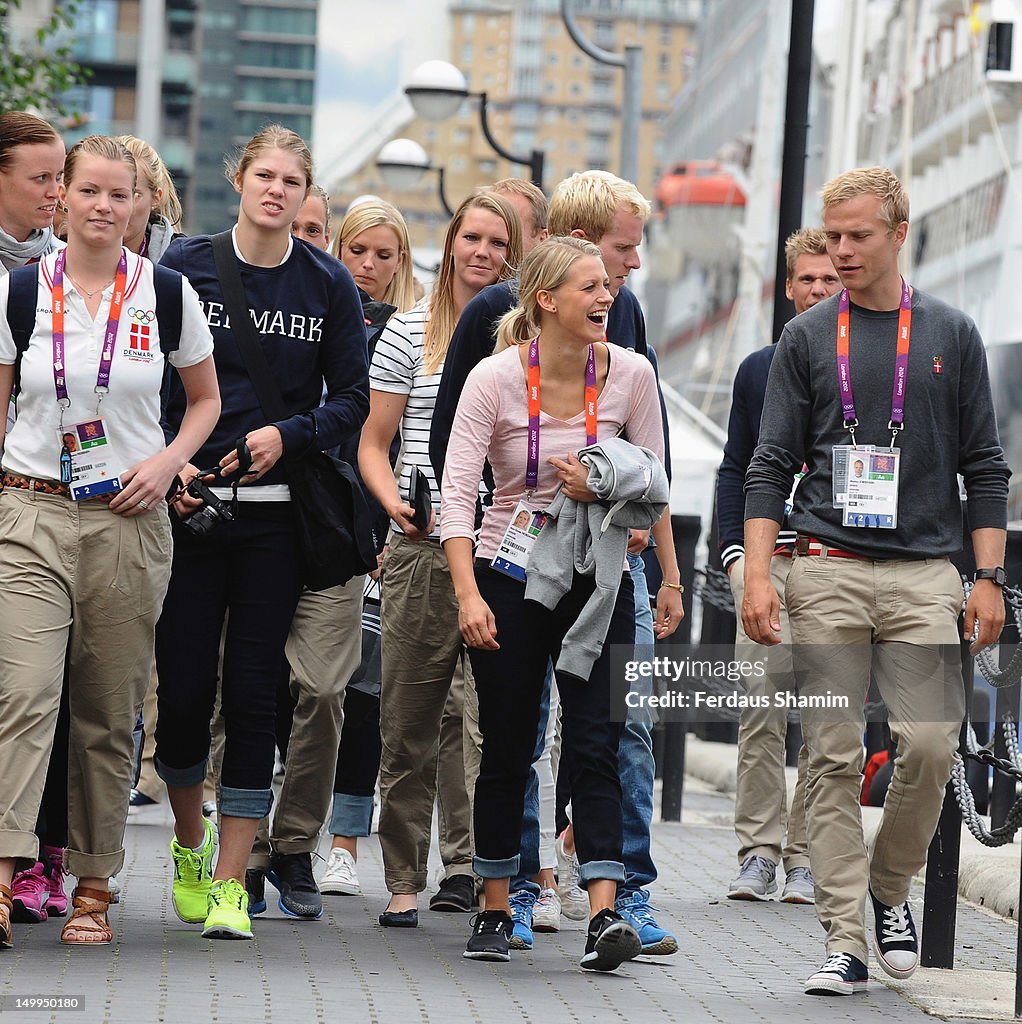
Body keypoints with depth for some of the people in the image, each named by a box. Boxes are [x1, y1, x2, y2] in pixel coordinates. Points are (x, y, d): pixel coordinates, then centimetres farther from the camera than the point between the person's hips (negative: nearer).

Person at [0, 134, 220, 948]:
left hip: (129, 520, 1)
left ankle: (94, 888, 15)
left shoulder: (167, 293, 4)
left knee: (110, 714, 5)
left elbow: (206, 401, 15)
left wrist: (167, 462, -3)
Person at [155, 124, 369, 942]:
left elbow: (353, 400, 6)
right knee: (184, 686, -2)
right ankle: (190, 842, 25)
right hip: (190, 505, 0)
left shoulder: (329, 284, 4)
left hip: (277, 512, 0)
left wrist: (287, 434, -10)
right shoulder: (185, 266, 2)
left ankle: (231, 880, 4)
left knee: (253, 690, -3)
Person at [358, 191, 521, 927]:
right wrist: (395, 502, -9)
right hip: (425, 546, 0)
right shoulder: (410, 331, 9)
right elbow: (374, 443, 10)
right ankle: (405, 881, 6)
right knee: (410, 720, 0)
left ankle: (471, 860, 9)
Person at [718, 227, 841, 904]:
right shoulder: (759, 370, 14)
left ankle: (806, 857, 3)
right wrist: (733, 551, 5)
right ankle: (759, 852, 2)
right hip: (767, 561, 1)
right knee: (760, 709, -4)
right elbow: (736, 469, 16)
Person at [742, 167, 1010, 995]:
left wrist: (989, 578, 1)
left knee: (930, 746, -8)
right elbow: (772, 465, 6)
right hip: (828, 572, 0)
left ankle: (890, 890, 17)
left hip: (924, 575, 0)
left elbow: (984, 466, 9)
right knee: (834, 757, -3)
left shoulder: (951, 335, 8)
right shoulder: (807, 339, 8)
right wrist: (758, 573, -5)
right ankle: (845, 941, -1)